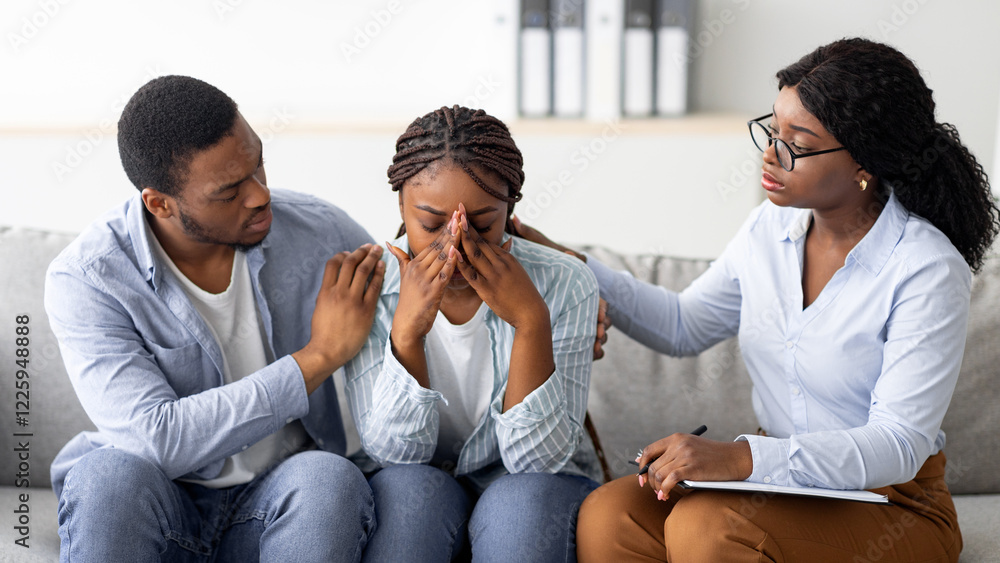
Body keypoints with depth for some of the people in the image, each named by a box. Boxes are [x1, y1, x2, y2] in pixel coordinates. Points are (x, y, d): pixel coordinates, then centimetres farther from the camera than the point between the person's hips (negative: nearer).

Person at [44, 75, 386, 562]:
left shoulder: (322, 233, -7)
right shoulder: (85, 278, -15)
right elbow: (158, 439, -25)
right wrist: (321, 355, -23)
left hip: (285, 502, 2)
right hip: (156, 505, -1)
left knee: (329, 477, -31)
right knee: (109, 474, -34)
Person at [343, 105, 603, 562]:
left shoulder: (565, 285, -16)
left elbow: (537, 459, -19)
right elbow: (394, 451, -17)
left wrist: (531, 323, -32)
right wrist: (407, 329, -32)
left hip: (533, 489, 0)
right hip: (410, 503, 1)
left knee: (520, 502, -33)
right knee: (411, 487, -32)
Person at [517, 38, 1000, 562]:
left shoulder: (928, 270, -17)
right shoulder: (770, 228, 1)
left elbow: (898, 444, -21)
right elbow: (684, 325, 15)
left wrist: (741, 457, -34)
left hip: (890, 506, -4)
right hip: (777, 472, 5)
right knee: (608, 516, -24)